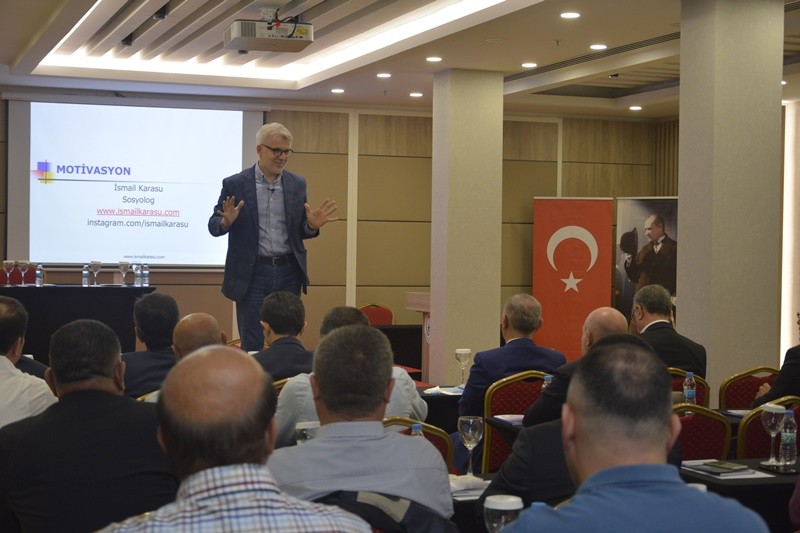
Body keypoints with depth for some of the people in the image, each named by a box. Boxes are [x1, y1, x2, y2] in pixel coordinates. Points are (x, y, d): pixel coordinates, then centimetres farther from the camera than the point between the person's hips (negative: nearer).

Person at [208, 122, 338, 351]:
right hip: (252, 274, -3)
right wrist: (226, 221, -19)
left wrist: (312, 226, -8)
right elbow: (214, 226, 3)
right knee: (251, 346, 1)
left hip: (288, 273, 3)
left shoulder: (297, 184, 8)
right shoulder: (235, 184, -2)